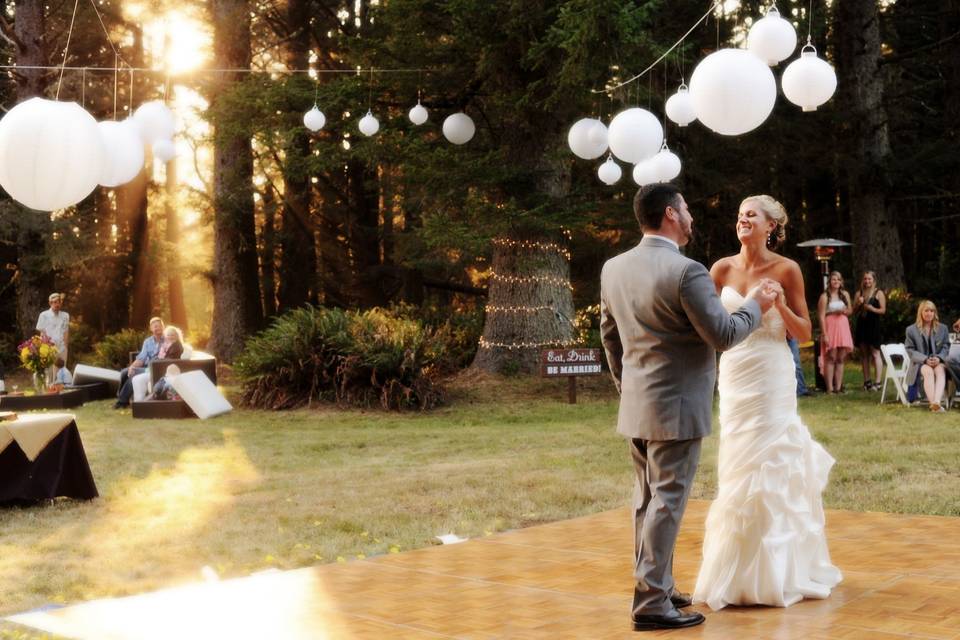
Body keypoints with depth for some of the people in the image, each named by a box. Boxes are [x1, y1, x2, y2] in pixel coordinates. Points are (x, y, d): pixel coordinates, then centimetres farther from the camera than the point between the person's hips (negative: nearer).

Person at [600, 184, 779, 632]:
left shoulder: (613, 268, 5)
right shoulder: (686, 271, -18)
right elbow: (723, 335, -14)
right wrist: (755, 305, 3)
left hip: (635, 404, 8)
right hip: (675, 406, -8)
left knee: (647, 497, 16)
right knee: (666, 501, -3)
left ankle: (655, 586, 26)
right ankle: (651, 602, 1)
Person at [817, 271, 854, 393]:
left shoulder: (845, 294, 11)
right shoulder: (825, 296, -4)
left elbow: (849, 311, 21)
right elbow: (821, 316, -9)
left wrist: (844, 311, -4)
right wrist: (824, 334, -15)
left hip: (843, 326, 5)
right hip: (830, 326, -5)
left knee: (841, 359, 5)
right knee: (831, 358, -7)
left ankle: (838, 387, 8)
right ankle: (830, 388, -5)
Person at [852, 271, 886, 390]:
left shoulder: (879, 293, 2)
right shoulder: (859, 293, 13)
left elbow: (883, 310, -3)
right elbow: (854, 311, 13)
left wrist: (872, 309, -19)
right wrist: (858, 304, -6)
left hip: (873, 325, -5)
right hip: (861, 325, 5)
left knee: (875, 353, -8)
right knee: (864, 353, 7)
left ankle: (877, 382, -8)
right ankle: (867, 381, 13)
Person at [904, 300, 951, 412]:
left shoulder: (943, 328, 17)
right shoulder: (911, 330, 9)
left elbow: (946, 347, 11)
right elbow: (910, 350, 2)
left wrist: (939, 358, -12)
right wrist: (925, 359, -15)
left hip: (939, 361, 2)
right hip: (920, 362, -1)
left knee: (940, 370, -35)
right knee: (928, 371, -37)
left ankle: (936, 401, -55)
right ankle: (933, 404, -50)